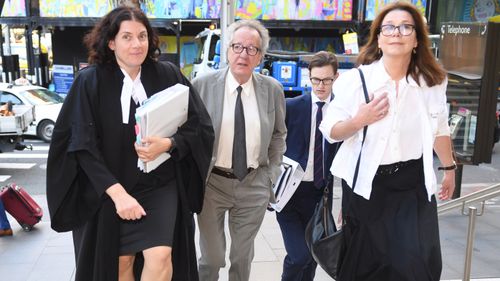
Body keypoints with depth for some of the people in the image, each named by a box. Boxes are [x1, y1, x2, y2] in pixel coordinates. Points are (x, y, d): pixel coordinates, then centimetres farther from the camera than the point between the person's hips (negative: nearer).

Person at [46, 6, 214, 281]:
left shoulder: (168, 75, -3)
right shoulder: (90, 81, -8)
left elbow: (201, 126, -2)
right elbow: (82, 145, -11)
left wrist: (167, 144, -21)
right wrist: (117, 193, -19)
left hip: (161, 184, 1)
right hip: (111, 189, 0)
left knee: (160, 256, -12)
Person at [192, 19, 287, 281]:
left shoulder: (273, 89, -2)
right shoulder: (202, 85, -9)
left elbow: (278, 134, 10)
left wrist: (272, 176, 5)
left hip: (254, 185, 2)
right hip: (212, 182, -2)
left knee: (243, 255, 17)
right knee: (211, 257, 10)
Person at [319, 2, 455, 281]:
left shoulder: (433, 82, -3)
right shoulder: (354, 80, -12)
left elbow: (439, 129, 12)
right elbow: (330, 132, -7)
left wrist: (449, 168, 22)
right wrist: (359, 120, -26)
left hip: (413, 182, 2)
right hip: (366, 182, -1)